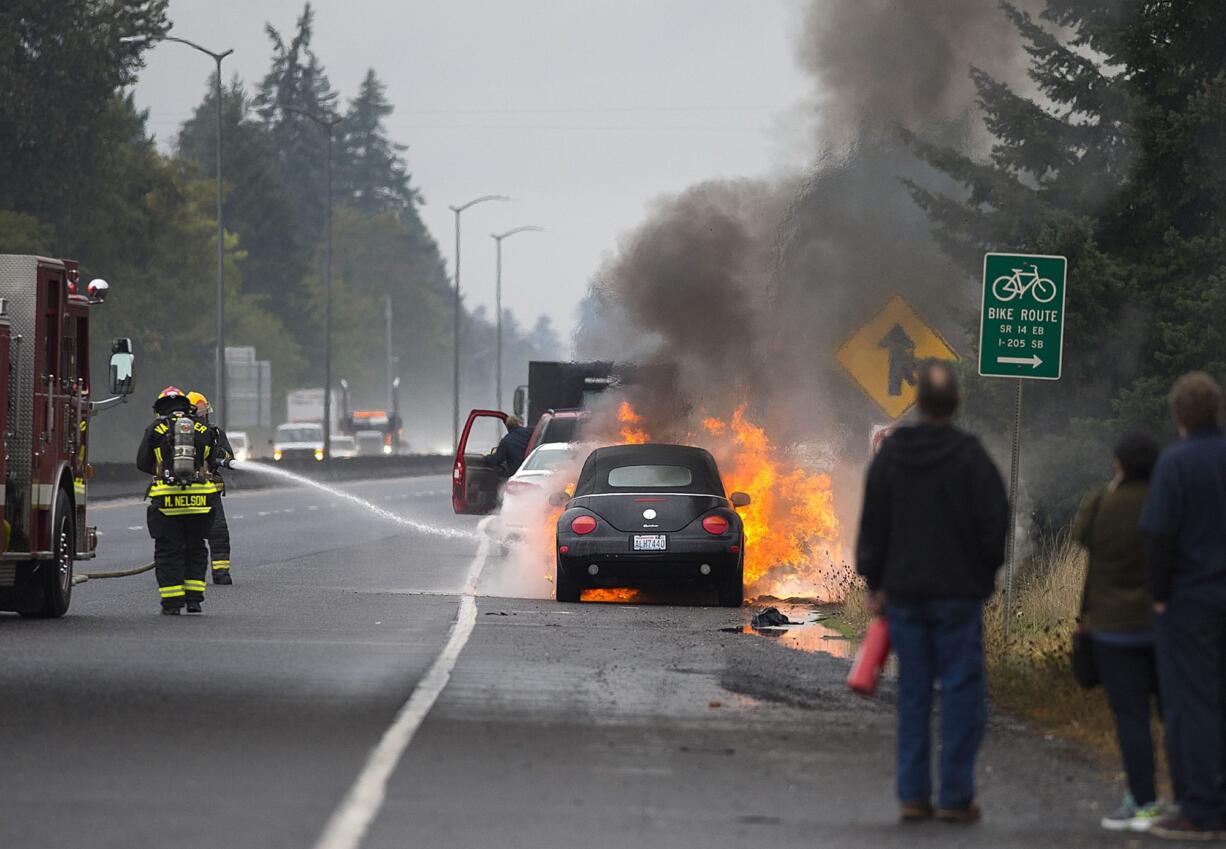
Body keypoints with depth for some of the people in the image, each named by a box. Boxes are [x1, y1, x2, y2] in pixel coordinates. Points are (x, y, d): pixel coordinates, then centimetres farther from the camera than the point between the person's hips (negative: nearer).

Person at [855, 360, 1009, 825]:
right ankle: (956, 796, -3)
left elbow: (873, 525, 7)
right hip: (958, 594, -4)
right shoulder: (970, 457, -9)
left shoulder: (890, 454, 4)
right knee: (961, 692, 0)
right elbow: (994, 525, -8)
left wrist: (876, 583, 14)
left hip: (904, 594, 4)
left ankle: (913, 795, 6)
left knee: (913, 694, 8)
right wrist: (984, 577, 6)